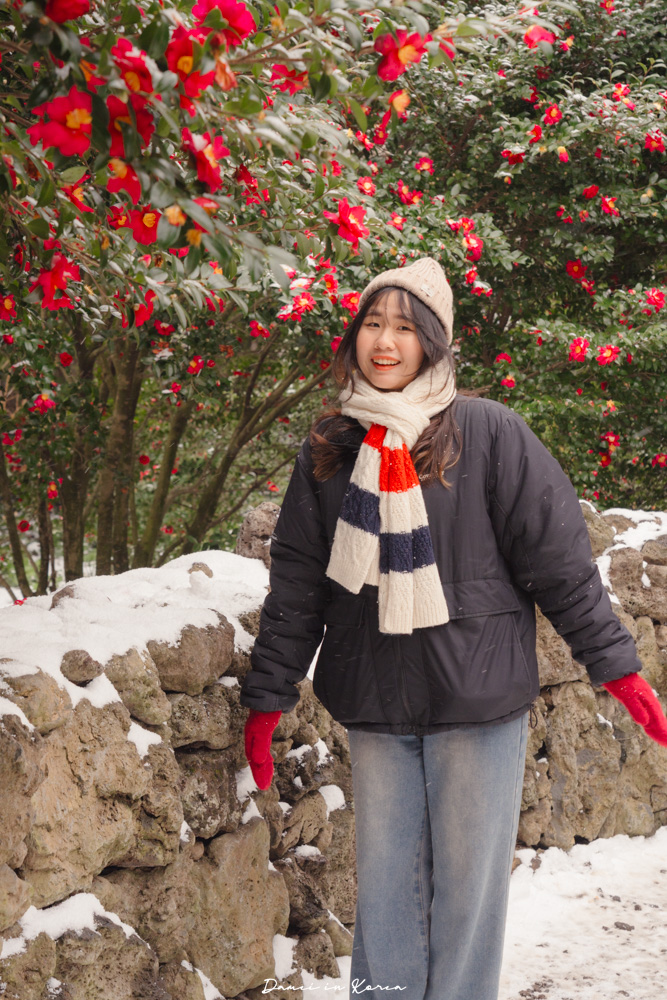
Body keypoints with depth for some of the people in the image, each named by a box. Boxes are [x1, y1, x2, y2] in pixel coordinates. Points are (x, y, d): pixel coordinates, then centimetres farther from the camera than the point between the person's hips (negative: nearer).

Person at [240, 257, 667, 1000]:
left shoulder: (488, 433, -6)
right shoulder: (329, 451, 6)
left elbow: (557, 555, -4)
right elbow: (297, 581, 9)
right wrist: (267, 697, 8)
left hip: (477, 699, -3)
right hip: (375, 707, 3)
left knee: (467, 881, 3)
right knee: (385, 882, 9)